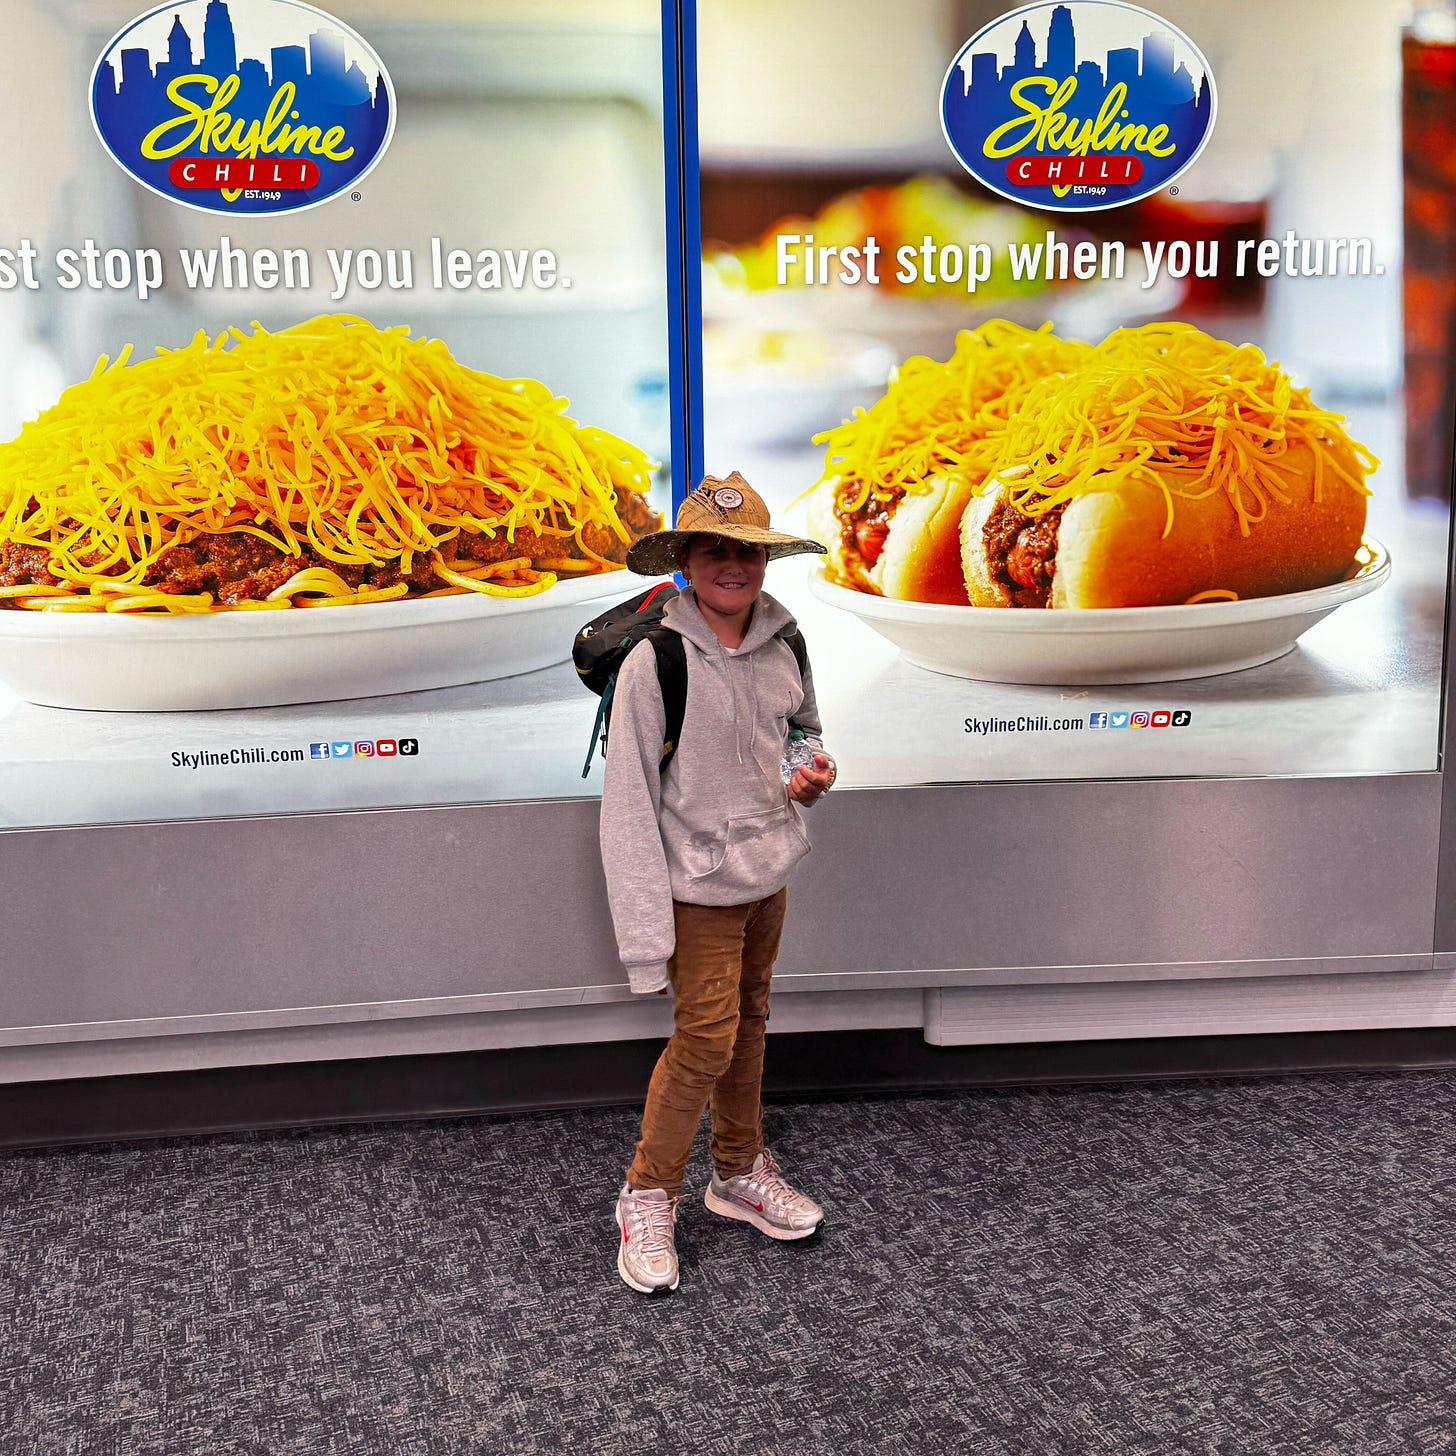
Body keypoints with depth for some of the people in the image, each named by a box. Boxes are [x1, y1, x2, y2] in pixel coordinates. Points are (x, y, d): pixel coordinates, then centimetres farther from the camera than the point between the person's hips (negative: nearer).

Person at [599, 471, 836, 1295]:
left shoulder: (783, 647, -2)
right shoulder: (654, 662, -20)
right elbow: (629, 802, -19)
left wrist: (816, 767, -5)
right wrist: (646, 932, -21)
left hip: (769, 873, 6)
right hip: (698, 882, -6)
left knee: (750, 1023, 19)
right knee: (706, 1037, -4)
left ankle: (742, 1172, 39)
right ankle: (649, 1195, 18)